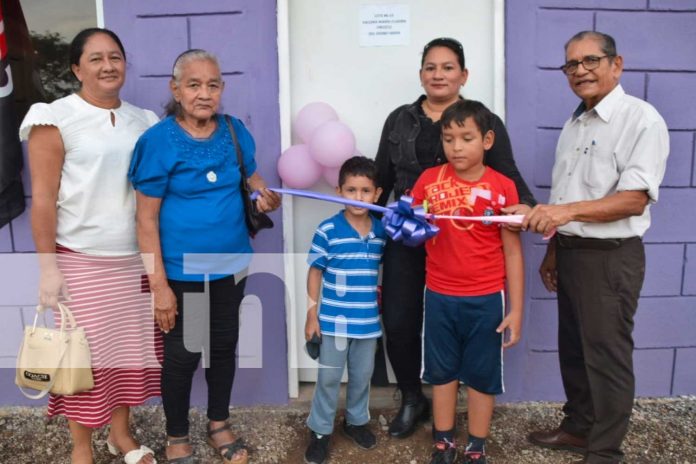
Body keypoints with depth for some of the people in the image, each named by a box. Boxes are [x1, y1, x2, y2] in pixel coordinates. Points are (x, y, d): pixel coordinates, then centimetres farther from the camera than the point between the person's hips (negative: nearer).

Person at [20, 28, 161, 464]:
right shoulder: (57, 119, -7)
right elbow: (43, 198, -9)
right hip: (80, 260, -4)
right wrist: (47, 266, -11)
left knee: (129, 346, 11)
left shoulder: (142, 120, 8)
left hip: (133, 259, 4)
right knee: (85, 353, 4)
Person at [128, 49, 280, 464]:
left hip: (230, 264, 5)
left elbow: (252, 180, 12)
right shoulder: (158, 141, -14)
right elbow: (147, 219, -13)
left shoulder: (235, 131, -2)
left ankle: (219, 425, 41)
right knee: (183, 354, 9)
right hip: (182, 271, -4)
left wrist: (267, 198, -12)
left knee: (224, 345, 18)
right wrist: (159, 285, -15)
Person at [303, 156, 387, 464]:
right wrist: (312, 314, -8)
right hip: (334, 319, -3)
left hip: (368, 320, 4)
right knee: (329, 377, 9)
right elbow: (315, 272, -7)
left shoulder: (382, 231, -2)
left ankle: (356, 421, 40)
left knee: (362, 375, 19)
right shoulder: (327, 230, -13)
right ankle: (320, 431, 25)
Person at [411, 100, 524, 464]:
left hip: (486, 299, -2)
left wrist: (516, 309, -5)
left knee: (481, 375, 12)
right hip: (439, 297, 2)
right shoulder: (429, 180, -3)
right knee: (442, 372, 15)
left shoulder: (502, 187, -8)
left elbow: (512, 251, -5)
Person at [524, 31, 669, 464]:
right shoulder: (575, 123, 12)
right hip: (571, 252, 8)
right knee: (574, 348, 18)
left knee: (607, 355, 4)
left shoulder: (642, 119, -11)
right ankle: (578, 427, 36)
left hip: (611, 256, -7)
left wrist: (568, 211, -30)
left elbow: (634, 200, -20)